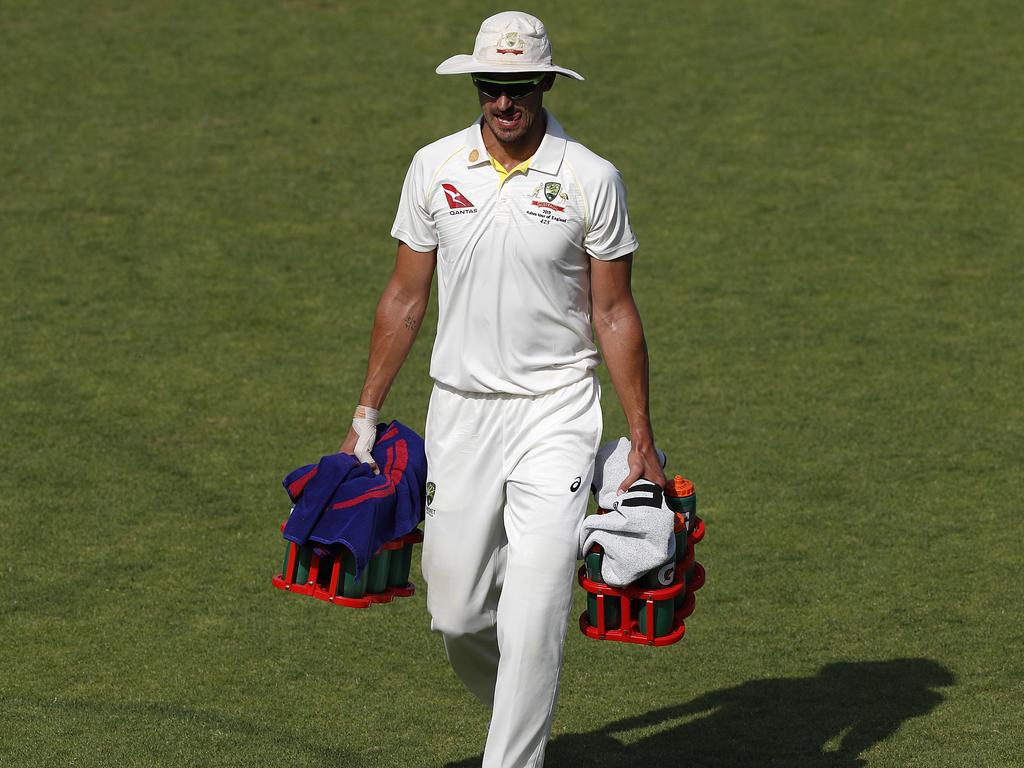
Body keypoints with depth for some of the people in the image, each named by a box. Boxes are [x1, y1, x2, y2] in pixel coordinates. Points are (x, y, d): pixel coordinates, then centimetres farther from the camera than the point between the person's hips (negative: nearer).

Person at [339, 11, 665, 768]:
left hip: (556, 412, -3)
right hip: (460, 409, 3)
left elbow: (614, 314, -2)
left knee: (534, 613, -12)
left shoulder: (591, 179, -7)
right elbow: (405, 297, 9)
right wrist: (366, 415, 9)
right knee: (456, 612, 7)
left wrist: (643, 440, -3)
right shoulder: (435, 168, 1)